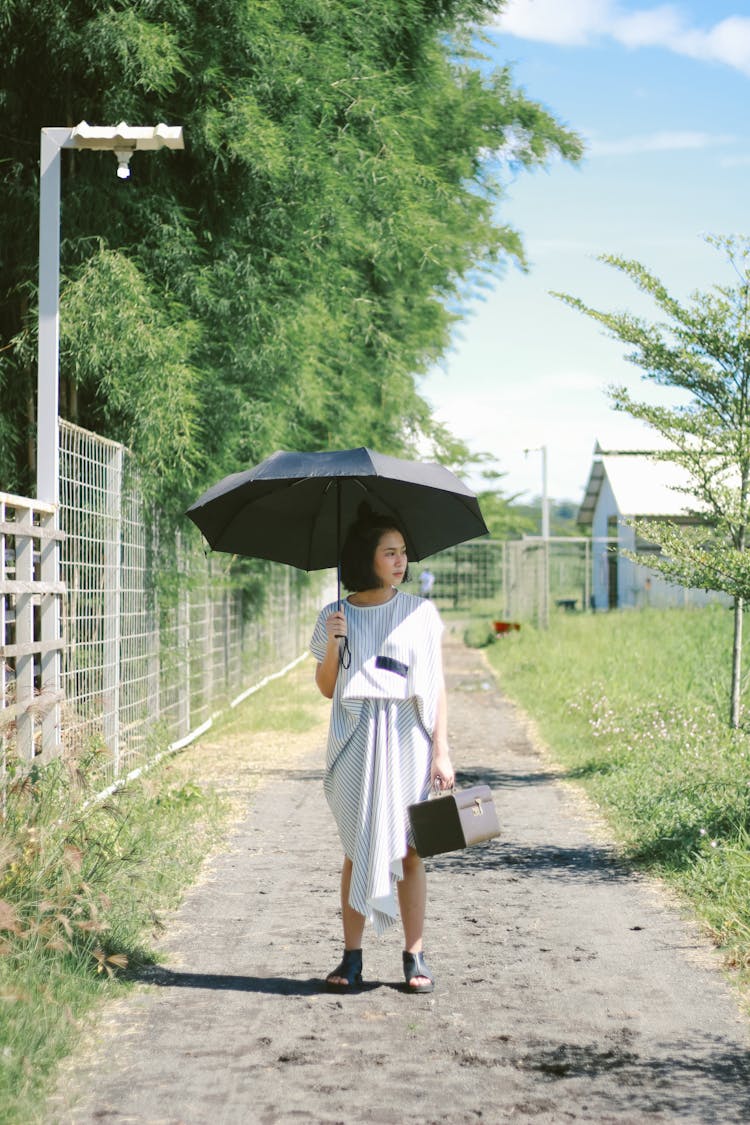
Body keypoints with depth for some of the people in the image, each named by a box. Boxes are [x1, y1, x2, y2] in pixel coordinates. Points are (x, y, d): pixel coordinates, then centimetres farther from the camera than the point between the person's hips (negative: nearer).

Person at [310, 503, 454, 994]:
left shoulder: (420, 612, 4)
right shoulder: (336, 617, 5)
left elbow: (437, 685, 3)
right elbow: (327, 689, 8)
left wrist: (441, 750, -4)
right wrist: (332, 645, -10)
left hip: (407, 738, 0)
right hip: (356, 742, 1)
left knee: (408, 850, 0)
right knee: (358, 849, 2)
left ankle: (415, 957, 7)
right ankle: (352, 958, 8)